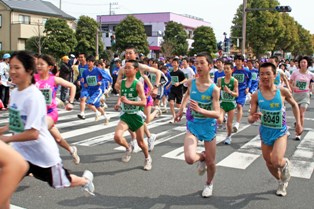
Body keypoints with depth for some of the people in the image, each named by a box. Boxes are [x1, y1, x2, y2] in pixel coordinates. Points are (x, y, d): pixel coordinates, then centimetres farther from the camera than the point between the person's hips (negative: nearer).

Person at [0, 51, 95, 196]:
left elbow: (33, 133, -30)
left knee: (60, 182, 17)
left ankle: (86, 179, 47)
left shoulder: (34, 96, -26)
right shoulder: (14, 93, -1)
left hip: (43, 152, -6)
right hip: (20, 150, 6)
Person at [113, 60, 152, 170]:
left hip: (136, 115, -3)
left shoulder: (138, 84, -14)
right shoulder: (121, 82, -1)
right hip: (125, 115, 3)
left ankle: (148, 158, 39)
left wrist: (129, 102, -30)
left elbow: (143, 102, -20)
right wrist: (118, 103, 0)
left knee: (140, 142, 9)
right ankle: (128, 148, 14)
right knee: (117, 137, -19)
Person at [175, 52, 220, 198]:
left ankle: (209, 184, 45)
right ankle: (202, 157, 16)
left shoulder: (214, 89, -17)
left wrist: (200, 110, -37)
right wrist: (181, 109, 15)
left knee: (211, 163, 12)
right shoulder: (190, 83, -8)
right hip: (192, 126, 2)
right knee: (189, 158, -22)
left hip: (208, 127, -1)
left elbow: (217, 114, -22)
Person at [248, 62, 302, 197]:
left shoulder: (282, 91, -14)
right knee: (269, 163, 16)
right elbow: (250, 118, -11)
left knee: (277, 162, -21)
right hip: (265, 132, 3)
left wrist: (298, 123, 3)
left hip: (280, 132, -2)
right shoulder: (256, 95, -13)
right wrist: (253, 118, -33)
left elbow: (294, 105, 6)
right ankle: (282, 182, 45)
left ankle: (285, 164, 17)